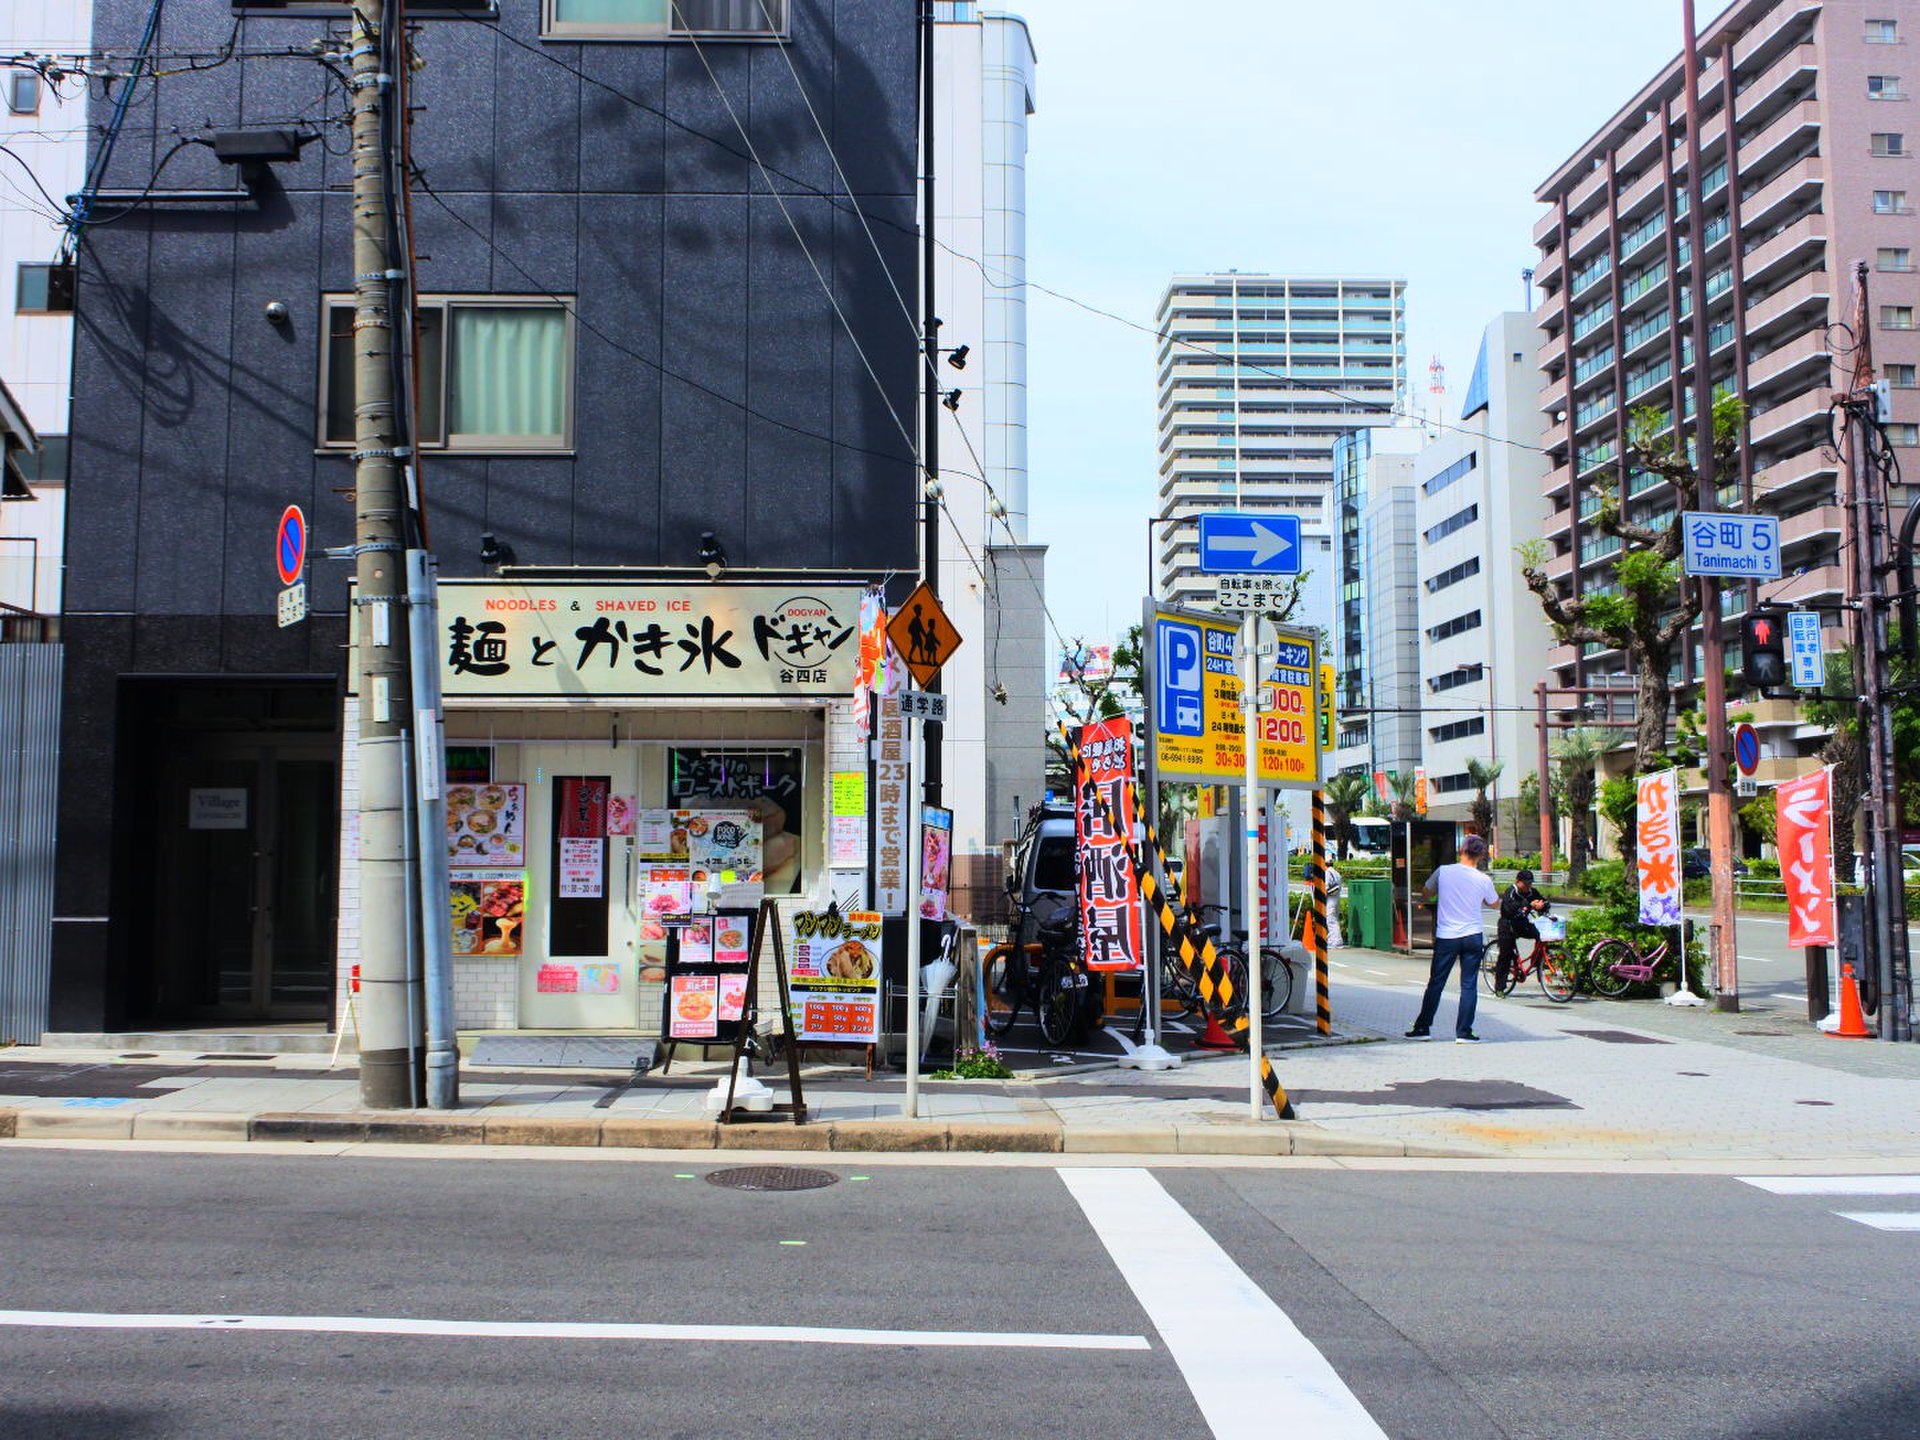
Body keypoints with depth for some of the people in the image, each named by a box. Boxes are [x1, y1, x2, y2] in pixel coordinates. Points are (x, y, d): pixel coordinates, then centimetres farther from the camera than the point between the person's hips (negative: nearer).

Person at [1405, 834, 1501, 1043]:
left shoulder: (1443, 872, -6)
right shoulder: (1483, 880, -5)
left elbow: (1426, 893, 11)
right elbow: (1495, 905, 13)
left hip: (1446, 937, 0)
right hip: (1472, 937, 0)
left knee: (1436, 984, 9)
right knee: (1469, 985, 5)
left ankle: (1422, 1028, 14)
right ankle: (1463, 1032, 3)